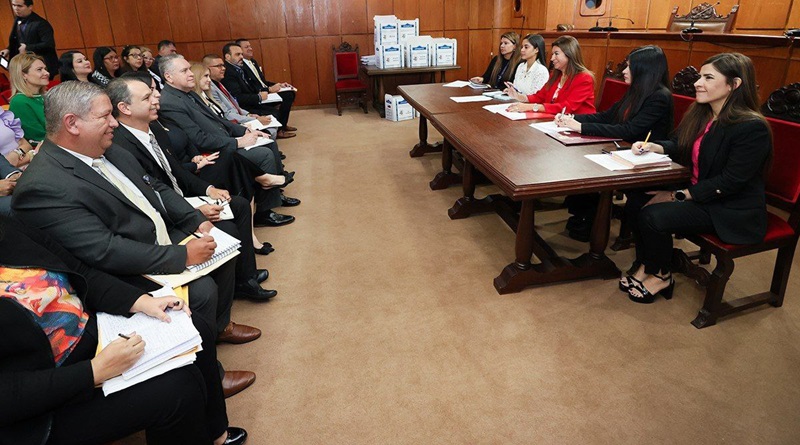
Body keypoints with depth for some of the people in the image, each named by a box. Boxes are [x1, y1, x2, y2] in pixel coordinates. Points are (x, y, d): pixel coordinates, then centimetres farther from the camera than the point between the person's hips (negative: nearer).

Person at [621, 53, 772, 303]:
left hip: (732, 211, -8)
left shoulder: (752, 127, -21)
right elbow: (679, 147, 11)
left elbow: (730, 182, -23)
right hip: (695, 192, 8)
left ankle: (661, 276, 1)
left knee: (653, 216, -24)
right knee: (638, 202, -11)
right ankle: (644, 267, 2)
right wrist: (653, 147, -11)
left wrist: (679, 195, -21)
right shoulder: (700, 114, 3)